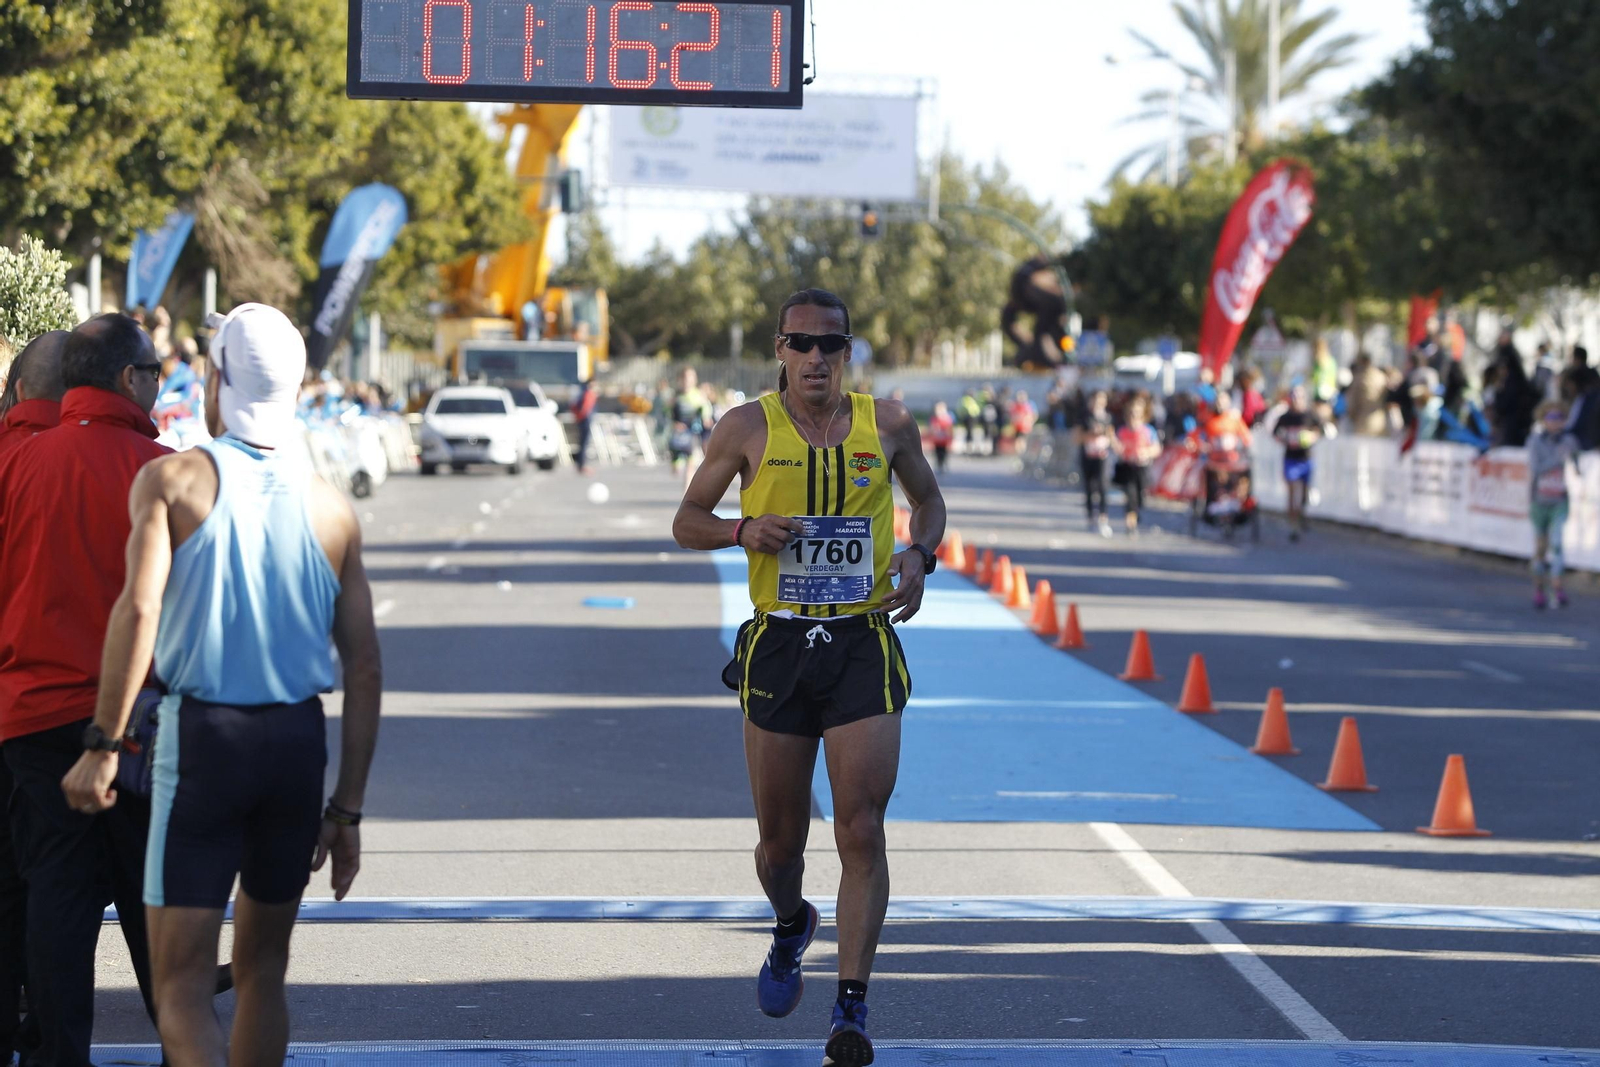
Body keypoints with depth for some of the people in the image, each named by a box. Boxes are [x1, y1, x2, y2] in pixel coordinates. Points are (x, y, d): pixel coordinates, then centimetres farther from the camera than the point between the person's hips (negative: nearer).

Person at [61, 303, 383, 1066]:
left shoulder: (172, 480, -4)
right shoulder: (331, 509, 7)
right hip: (298, 741, 4)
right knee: (262, 967, 20)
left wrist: (104, 746, -17)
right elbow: (365, 669, 5)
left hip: (202, 735, -4)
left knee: (182, 983, -3)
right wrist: (347, 809, 10)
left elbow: (139, 608, -19)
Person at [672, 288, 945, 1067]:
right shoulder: (749, 429, 0)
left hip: (863, 646, 0)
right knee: (780, 836, 10)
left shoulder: (887, 424, 3)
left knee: (861, 832, -11)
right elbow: (687, 522, 7)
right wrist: (743, 530, -13)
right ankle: (791, 927, 44)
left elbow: (928, 498, 20)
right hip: (777, 645, 1)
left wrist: (919, 554, -1)